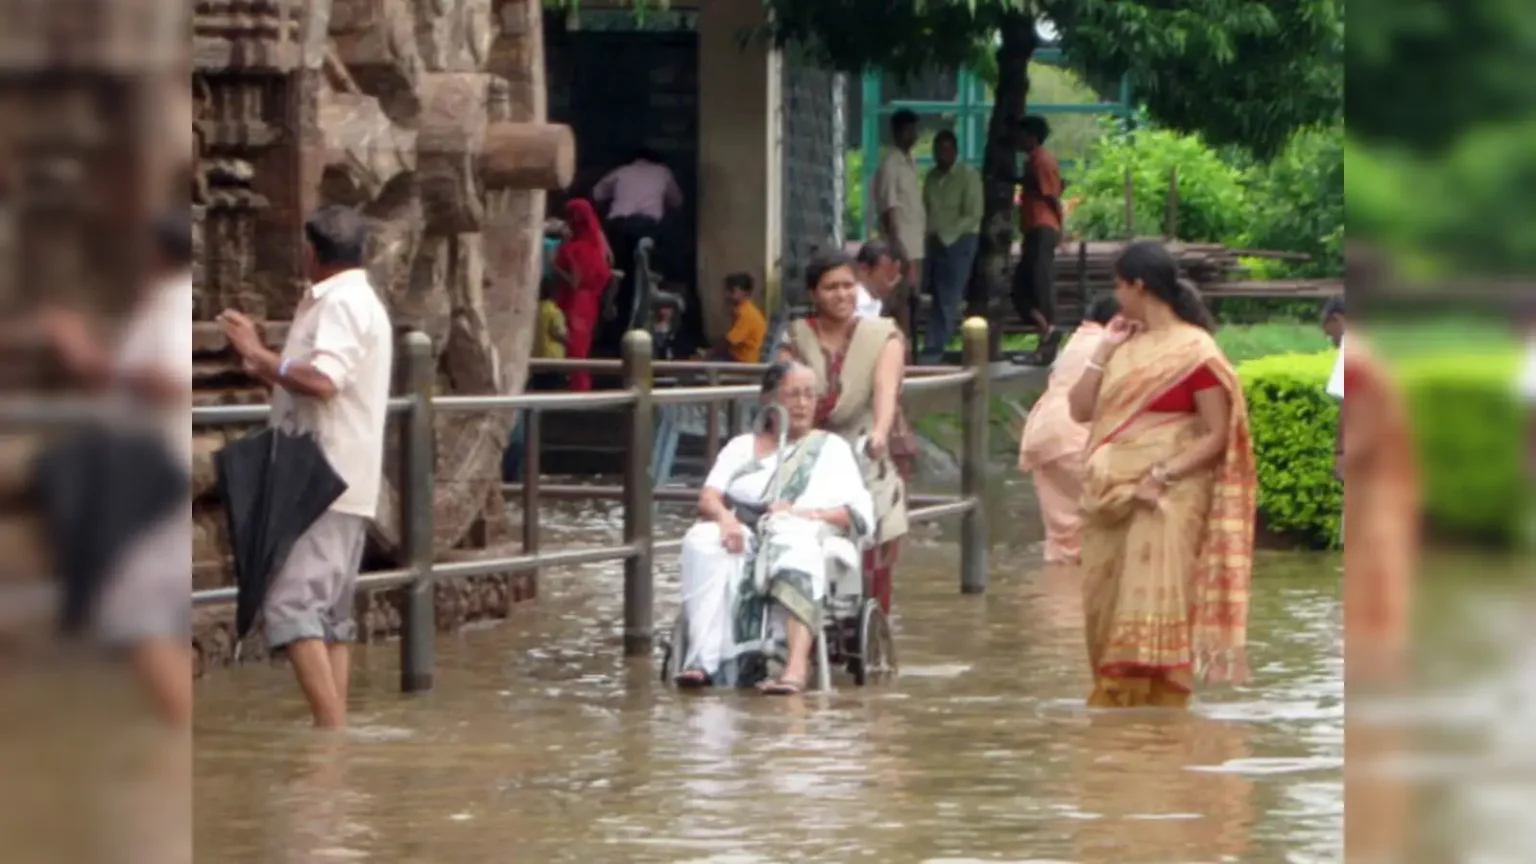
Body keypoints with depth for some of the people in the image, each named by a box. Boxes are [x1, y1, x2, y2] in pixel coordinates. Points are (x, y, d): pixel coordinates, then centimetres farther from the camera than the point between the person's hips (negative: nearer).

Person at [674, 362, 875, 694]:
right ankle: (705, 660, -45)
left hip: (811, 538, -2)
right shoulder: (742, 447, 28)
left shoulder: (832, 448, 22)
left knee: (796, 549, -40)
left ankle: (797, 666, -58)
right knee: (703, 542, -32)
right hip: (744, 537, 2)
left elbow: (858, 514, 8)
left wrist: (804, 514, -11)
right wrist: (725, 516, -13)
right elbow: (708, 497, 12)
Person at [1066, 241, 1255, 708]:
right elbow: (1080, 410, 10)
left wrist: (1163, 477, -20)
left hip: (1168, 499, -7)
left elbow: (1217, 437, -11)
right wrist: (1104, 350, 3)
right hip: (1113, 497, 7)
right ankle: (1112, 702, 13)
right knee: (1110, 608, 7)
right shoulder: (1126, 347, 12)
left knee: (1153, 610, -11)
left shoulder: (1195, 352, -9)